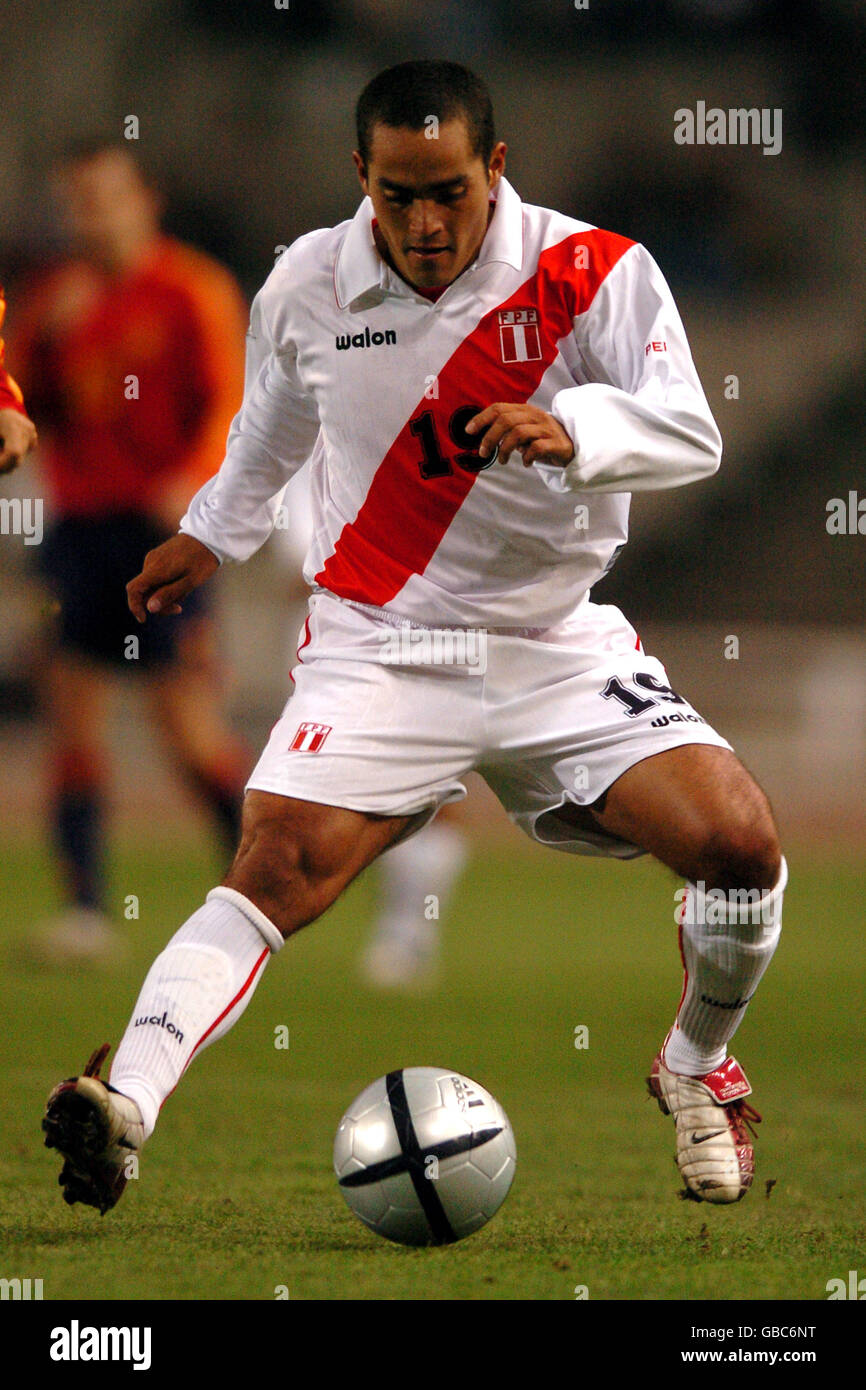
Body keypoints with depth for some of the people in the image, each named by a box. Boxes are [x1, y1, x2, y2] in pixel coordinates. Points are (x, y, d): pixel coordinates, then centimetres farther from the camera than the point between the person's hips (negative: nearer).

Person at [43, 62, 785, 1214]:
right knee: (276, 867, -23)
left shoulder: (592, 273, -10)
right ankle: (123, 1108, -35)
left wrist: (572, 428, -35)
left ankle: (696, 1070, 13)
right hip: (377, 640, 0)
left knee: (739, 840, -15)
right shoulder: (309, 286, -2)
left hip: (559, 644, 0)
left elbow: (692, 434, -16)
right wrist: (215, 532, 34)